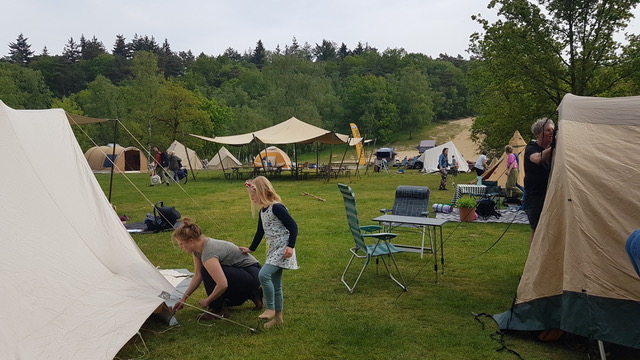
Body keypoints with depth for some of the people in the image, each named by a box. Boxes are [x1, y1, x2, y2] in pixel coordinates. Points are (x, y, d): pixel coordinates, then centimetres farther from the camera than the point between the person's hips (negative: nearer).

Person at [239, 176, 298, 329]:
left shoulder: (277, 207, -16)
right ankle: (278, 316, 22)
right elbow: (260, 232, 23)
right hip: (272, 249, 9)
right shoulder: (262, 211, 11)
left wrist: (291, 246, -22)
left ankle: (270, 308, -5)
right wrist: (251, 249, 30)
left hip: (283, 249, -9)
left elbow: (293, 226, -17)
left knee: (264, 274, -21)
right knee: (275, 284, 12)